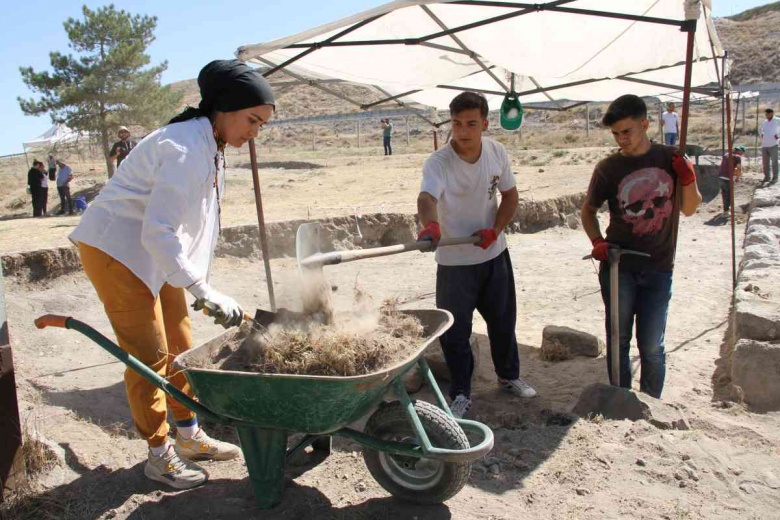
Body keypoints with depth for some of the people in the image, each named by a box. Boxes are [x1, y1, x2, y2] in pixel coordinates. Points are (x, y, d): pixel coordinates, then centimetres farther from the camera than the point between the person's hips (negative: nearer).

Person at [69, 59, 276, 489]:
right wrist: (206, 292, -30)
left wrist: (202, 288, 11)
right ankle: (159, 454, 12)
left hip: (153, 250, 10)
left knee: (180, 346, 13)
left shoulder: (210, 147, 4)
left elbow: (197, 223, 12)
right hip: (117, 248, -9)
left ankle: (190, 437, 26)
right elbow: (158, 232, -31)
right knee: (149, 355, -4)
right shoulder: (186, 150, -27)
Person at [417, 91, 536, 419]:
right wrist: (430, 224, -65)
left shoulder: (497, 152, -8)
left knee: (503, 320, 19)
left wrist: (496, 230, -13)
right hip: (454, 261, -4)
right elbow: (426, 198, -42)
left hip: (494, 254, 4)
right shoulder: (438, 163, -23)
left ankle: (509, 376, 42)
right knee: (455, 332, 2)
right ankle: (460, 394, 22)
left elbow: (509, 195, 4)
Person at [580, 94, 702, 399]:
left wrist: (688, 179, -10)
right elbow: (588, 210, 8)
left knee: (652, 346, 7)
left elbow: (689, 209, 8)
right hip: (618, 267, 0)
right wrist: (597, 241, -9)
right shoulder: (608, 168, -4)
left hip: (658, 269, 1)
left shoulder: (670, 159, 0)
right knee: (619, 341, 10)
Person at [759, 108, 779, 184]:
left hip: (773, 145, -5)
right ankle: (767, 177, 15)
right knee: (765, 162, 7)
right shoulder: (764, 123, 13)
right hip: (764, 145, 5)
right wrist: (762, 134, 11)